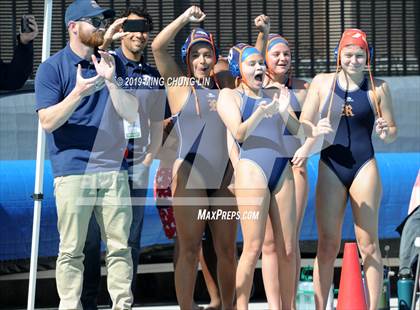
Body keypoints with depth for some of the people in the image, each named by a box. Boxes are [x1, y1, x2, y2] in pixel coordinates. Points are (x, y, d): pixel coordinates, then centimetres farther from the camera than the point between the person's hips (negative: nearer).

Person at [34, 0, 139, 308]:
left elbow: (131, 113, 6)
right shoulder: (52, 68, 1)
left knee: (120, 247, 2)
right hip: (72, 172, -4)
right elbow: (48, 122, -7)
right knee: (71, 250, -4)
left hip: (113, 170, 4)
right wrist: (79, 92, -19)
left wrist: (110, 80, -9)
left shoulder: (111, 63, 13)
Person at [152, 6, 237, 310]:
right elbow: (158, 47, -7)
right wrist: (186, 18, -6)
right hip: (190, 176, -4)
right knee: (190, 250, -6)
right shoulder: (180, 86, 4)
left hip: (224, 177, 4)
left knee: (227, 249, 6)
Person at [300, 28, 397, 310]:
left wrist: (386, 133, -15)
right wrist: (317, 134, -16)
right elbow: (303, 124, 6)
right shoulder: (322, 83, 6)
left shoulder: (378, 88, 4)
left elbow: (393, 130, 9)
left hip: (364, 167, -1)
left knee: (369, 244, -1)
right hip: (330, 167, 1)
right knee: (327, 245, 1)